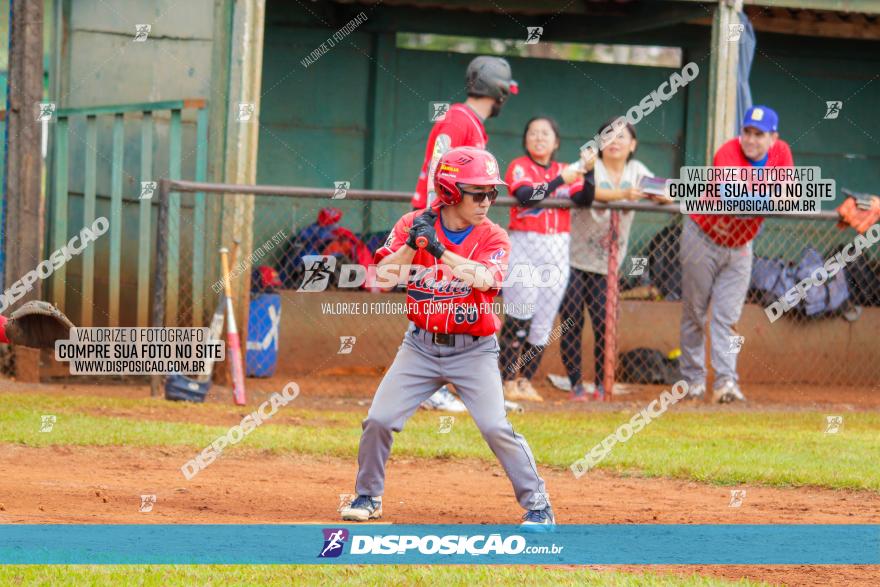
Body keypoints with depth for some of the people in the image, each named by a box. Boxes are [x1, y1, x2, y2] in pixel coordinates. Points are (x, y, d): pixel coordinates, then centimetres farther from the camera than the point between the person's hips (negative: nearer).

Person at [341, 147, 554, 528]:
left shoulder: (493, 238, -7)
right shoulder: (413, 224, -3)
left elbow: (483, 279, -26)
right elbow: (384, 276, -11)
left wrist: (440, 250, -33)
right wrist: (412, 243, -24)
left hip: (473, 350, -2)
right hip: (421, 346, 2)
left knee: (496, 428, -14)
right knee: (378, 420, -4)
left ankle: (538, 506, -2)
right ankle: (368, 497, 18)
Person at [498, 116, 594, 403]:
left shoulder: (565, 170, 13)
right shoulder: (519, 167, 0)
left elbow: (585, 200, -1)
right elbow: (527, 196, -19)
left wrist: (587, 173, -16)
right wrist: (561, 180, -26)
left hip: (557, 250, 5)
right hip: (525, 247, -5)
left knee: (544, 321, 5)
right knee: (519, 316, -8)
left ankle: (526, 381, 13)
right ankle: (508, 381, -2)